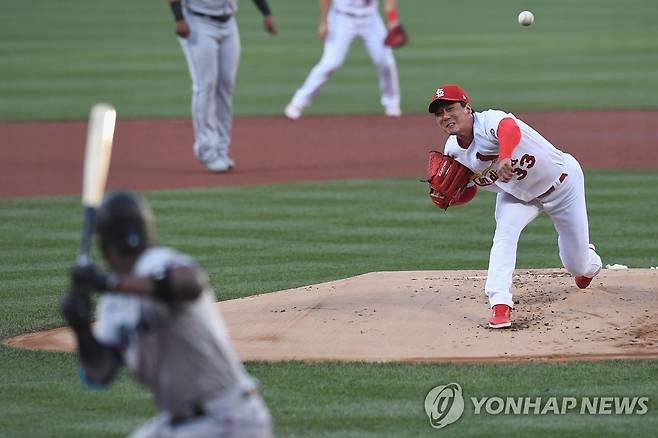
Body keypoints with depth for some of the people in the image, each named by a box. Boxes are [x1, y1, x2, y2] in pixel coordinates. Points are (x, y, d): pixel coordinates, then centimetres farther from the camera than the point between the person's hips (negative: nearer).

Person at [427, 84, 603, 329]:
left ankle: (589, 263, 46)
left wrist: (505, 158, -85)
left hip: (561, 182, -5)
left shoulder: (488, 121, -37)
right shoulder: (454, 152, -12)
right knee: (505, 233, -28)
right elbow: (467, 191, 2)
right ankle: (500, 305, -30)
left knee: (578, 267, 8)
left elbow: (510, 128, -62)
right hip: (517, 195, 5)